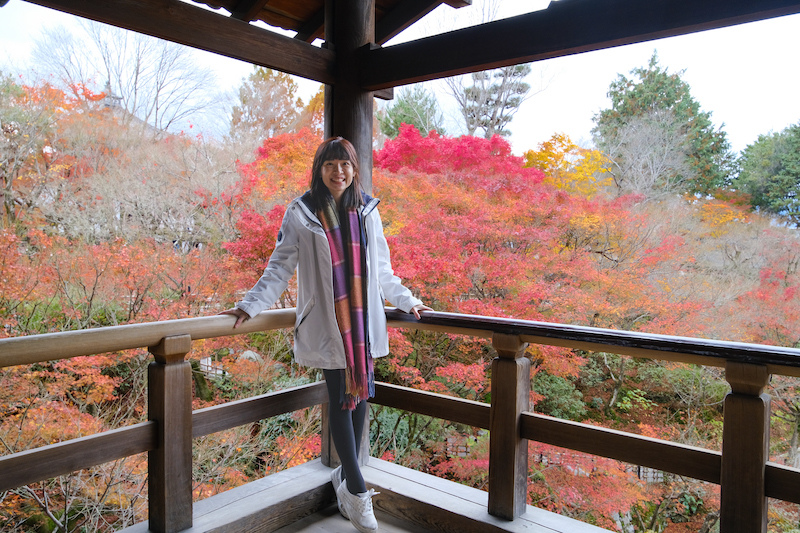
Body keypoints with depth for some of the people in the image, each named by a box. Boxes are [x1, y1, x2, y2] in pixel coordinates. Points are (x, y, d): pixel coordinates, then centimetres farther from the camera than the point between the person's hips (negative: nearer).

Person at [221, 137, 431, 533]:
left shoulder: (366, 210, 9)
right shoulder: (301, 214, -1)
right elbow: (280, 267, -1)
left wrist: (406, 301, 20)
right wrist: (251, 305, -11)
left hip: (364, 320, 4)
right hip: (328, 323, -4)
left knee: (360, 395, 7)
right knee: (341, 399, -2)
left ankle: (346, 477, 26)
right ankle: (357, 490, 9)